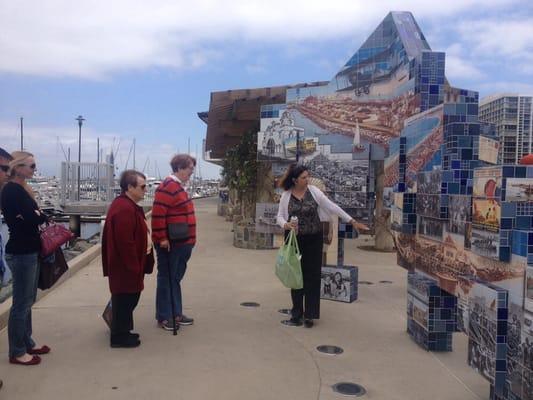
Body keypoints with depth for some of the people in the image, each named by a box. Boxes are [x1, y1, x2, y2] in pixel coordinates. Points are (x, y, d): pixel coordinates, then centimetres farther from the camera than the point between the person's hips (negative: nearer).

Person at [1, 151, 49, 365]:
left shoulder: (21, 189, 12)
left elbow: (33, 216, 10)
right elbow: (33, 218, -23)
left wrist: (35, 216, -10)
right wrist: (40, 215, -4)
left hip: (30, 251, 9)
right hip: (21, 253, -9)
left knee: (27, 301, 18)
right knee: (21, 303, 1)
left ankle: (27, 342, 31)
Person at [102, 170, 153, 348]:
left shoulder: (126, 205, 12)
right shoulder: (125, 209, -23)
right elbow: (125, 243, -26)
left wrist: (145, 241, 9)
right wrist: (134, 267, -21)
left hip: (124, 265, 11)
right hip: (125, 266, -11)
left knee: (126, 299, 19)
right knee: (125, 299, 1)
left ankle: (122, 331, 31)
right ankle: (119, 337, 13)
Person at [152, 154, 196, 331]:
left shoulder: (179, 186, 14)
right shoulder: (168, 187, -18)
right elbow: (158, 214, -24)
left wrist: (188, 239, 21)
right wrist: (162, 238, -22)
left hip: (181, 243, 10)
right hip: (169, 244, -10)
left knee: (176, 279, 16)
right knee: (167, 279, 0)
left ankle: (176, 313, 27)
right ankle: (164, 317, 10)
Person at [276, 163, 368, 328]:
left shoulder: (314, 191, -5)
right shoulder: (286, 195, -3)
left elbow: (332, 207, -4)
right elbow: (280, 216, 3)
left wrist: (352, 221, -5)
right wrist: (286, 225, -20)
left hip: (313, 240, 0)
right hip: (294, 240, 1)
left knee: (312, 276, 2)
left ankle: (309, 315, 14)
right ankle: (297, 313, 20)